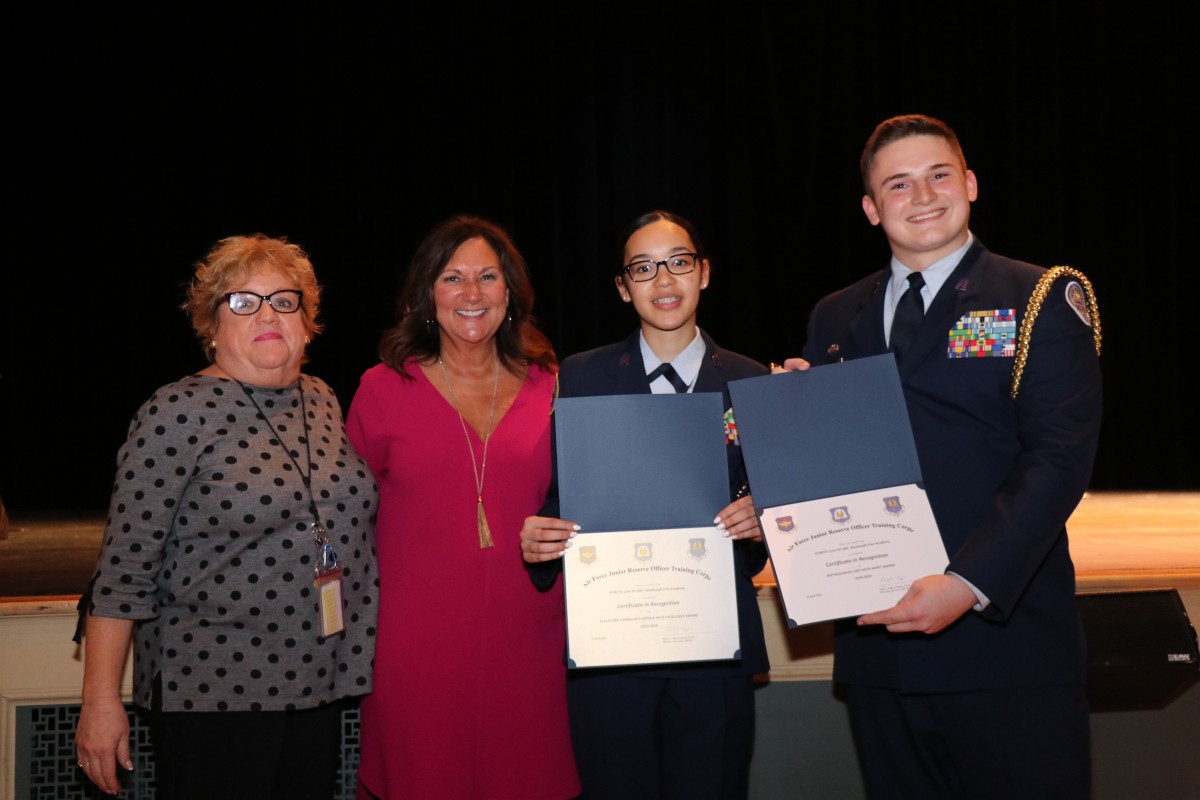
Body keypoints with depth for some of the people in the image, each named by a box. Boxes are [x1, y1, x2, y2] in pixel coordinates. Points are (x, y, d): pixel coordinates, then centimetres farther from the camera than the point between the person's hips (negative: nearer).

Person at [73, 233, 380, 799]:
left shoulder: (322, 402, 9)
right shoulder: (178, 413, -9)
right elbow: (125, 566, -11)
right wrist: (101, 699, -13)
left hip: (317, 685, 6)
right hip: (213, 692, -6)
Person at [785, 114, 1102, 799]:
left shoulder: (1043, 300, 0)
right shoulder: (836, 319, 14)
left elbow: (1058, 459, -11)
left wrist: (970, 584, -21)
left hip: (1005, 636, -4)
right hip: (879, 644, 4)